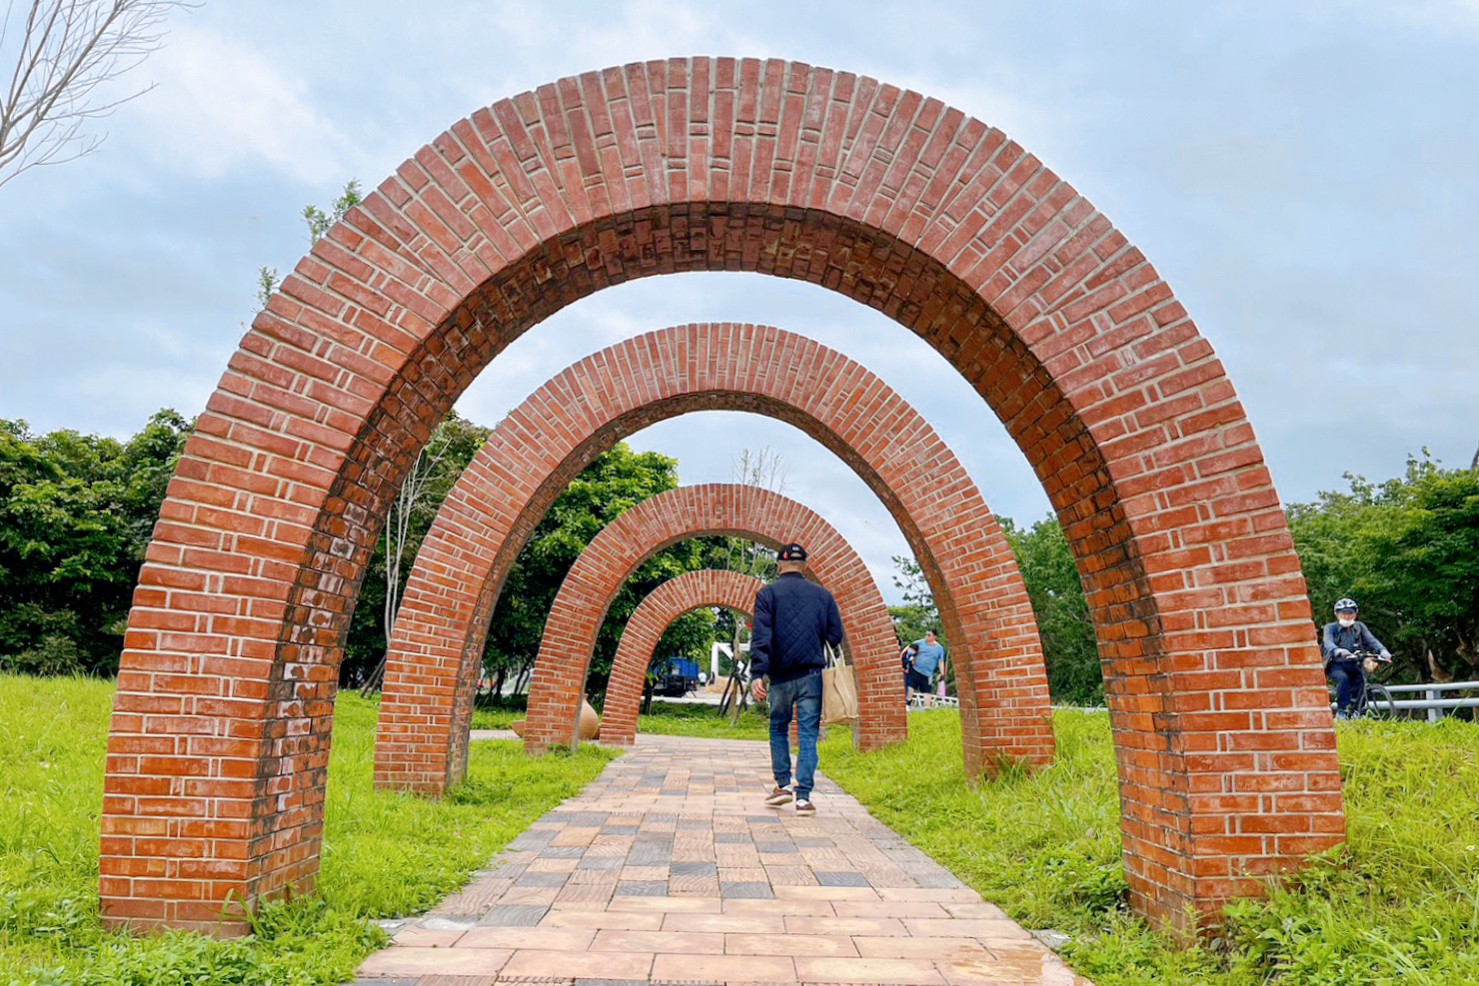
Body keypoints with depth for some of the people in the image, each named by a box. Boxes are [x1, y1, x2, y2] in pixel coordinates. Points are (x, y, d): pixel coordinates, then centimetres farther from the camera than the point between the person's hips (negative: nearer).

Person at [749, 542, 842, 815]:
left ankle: (783, 785, 16)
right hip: (811, 675, 1)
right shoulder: (822, 595, 6)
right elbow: (836, 636, 5)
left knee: (778, 728, 19)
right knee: (808, 734, 3)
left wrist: (757, 674, -13)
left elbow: (760, 637, -10)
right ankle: (804, 796, -2)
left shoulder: (767, 594, -1)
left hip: (780, 675, 0)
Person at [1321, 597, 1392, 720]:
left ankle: (1354, 710, -11)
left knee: (1360, 678, -28)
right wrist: (1338, 651, -44)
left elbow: (1371, 640, -7)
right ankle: (1341, 711, -23)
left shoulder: (1359, 627, 9)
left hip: (1353, 665, 3)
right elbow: (1328, 642, -21)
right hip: (1336, 665, -3)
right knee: (1343, 678, -33)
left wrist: (1383, 650, -30)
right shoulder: (1330, 628, -1)